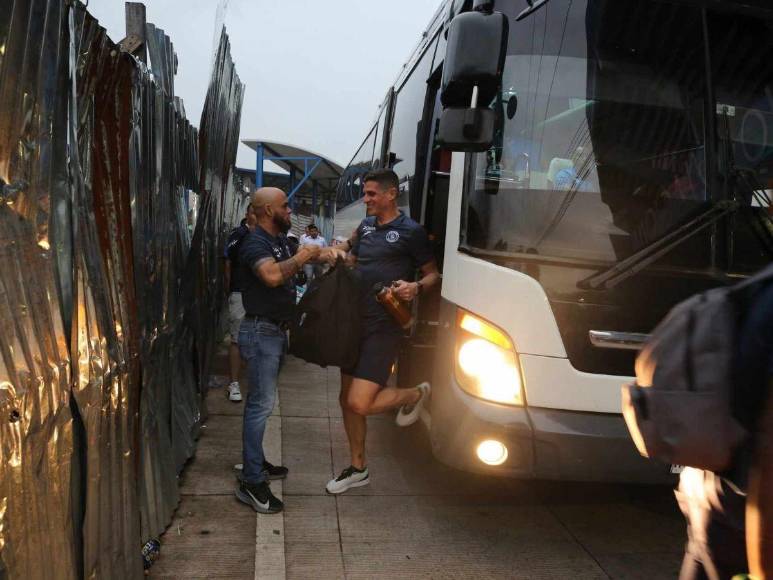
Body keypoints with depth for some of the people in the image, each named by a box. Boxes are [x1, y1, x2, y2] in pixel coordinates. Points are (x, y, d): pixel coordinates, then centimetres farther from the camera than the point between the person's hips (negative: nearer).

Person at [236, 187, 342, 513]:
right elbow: (272, 275, -36)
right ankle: (251, 482, -3)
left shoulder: (279, 240, 14)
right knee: (262, 403, -9)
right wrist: (302, 257, -21)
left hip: (275, 331, 10)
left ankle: (255, 463, 28)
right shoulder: (256, 243, -17)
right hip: (260, 331, -10)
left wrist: (319, 253, 6)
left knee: (260, 400, 16)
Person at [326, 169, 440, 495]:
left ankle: (416, 394, 14)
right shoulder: (366, 226, 13)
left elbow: (433, 275, -1)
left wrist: (416, 288, -21)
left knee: (359, 404, -15)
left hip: (384, 329, -7)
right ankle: (358, 469, 29)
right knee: (347, 400, 11)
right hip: (355, 323, 7)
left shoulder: (410, 232, -6)